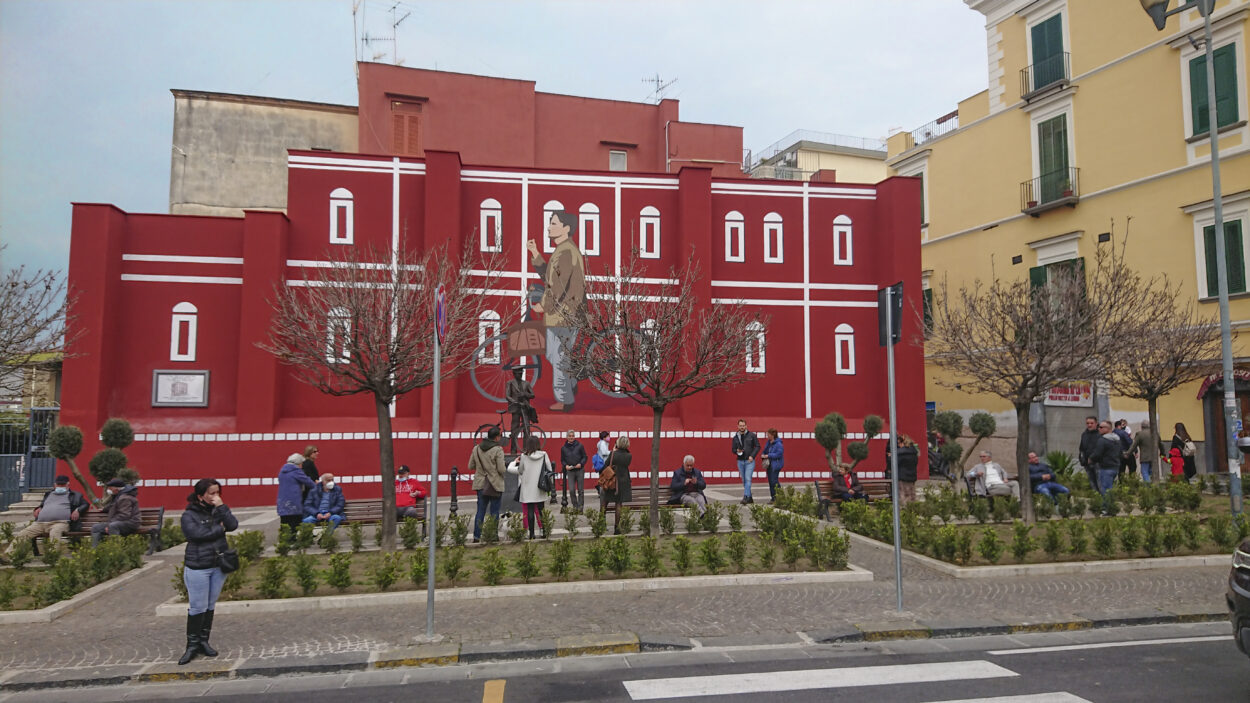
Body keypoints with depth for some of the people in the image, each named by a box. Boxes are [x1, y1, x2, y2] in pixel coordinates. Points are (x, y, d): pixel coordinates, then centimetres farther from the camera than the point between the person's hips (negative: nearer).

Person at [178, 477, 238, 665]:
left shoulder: (218, 510, 6)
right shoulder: (189, 515, -7)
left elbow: (233, 525, -8)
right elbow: (197, 533, -23)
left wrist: (221, 507, -15)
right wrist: (220, 528, -11)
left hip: (218, 565, 5)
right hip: (197, 567, -4)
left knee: (210, 606, 12)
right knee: (197, 607, 0)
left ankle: (203, 641, 22)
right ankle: (192, 644, 12)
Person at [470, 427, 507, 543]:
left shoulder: (476, 448, 4)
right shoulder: (498, 450, -14)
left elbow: (470, 466, 7)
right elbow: (501, 469, -15)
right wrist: (502, 475, 6)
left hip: (481, 484, 5)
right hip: (495, 485, -5)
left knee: (480, 510, 9)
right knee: (494, 512, 4)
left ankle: (476, 536, 7)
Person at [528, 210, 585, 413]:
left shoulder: (566, 251, -18)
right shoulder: (565, 249, 13)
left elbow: (563, 284, -25)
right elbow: (549, 276, 18)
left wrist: (543, 306, -15)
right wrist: (535, 254, 12)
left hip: (563, 314, -10)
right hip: (563, 312, 10)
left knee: (558, 355, 0)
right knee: (552, 353, 20)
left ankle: (565, 401, 11)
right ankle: (572, 389, 32)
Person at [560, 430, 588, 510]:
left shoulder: (579, 446, -1)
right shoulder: (563, 448, 5)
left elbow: (585, 457, 4)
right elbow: (562, 460, 12)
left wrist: (581, 464, -14)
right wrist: (565, 465, -7)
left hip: (580, 470, -1)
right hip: (570, 471, 1)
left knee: (580, 490, 4)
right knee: (571, 490, -7)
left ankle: (580, 506, 15)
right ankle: (575, 505, 9)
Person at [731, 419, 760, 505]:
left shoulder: (752, 435, 0)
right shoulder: (735, 437, 9)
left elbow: (757, 446, 1)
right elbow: (733, 449, 15)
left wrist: (752, 456, -11)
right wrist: (737, 451, -9)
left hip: (749, 461, -4)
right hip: (740, 461, 4)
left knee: (748, 479, -15)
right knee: (744, 481, 7)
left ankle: (746, 497, -21)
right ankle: (750, 498, 16)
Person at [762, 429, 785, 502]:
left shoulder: (778, 444, -15)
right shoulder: (768, 443, 12)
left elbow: (779, 454, -21)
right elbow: (765, 451, 24)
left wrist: (769, 455, -19)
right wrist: (764, 455, 1)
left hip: (775, 465, -9)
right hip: (769, 465, 9)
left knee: (774, 481, -12)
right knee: (770, 481, 10)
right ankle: (773, 497, 17)